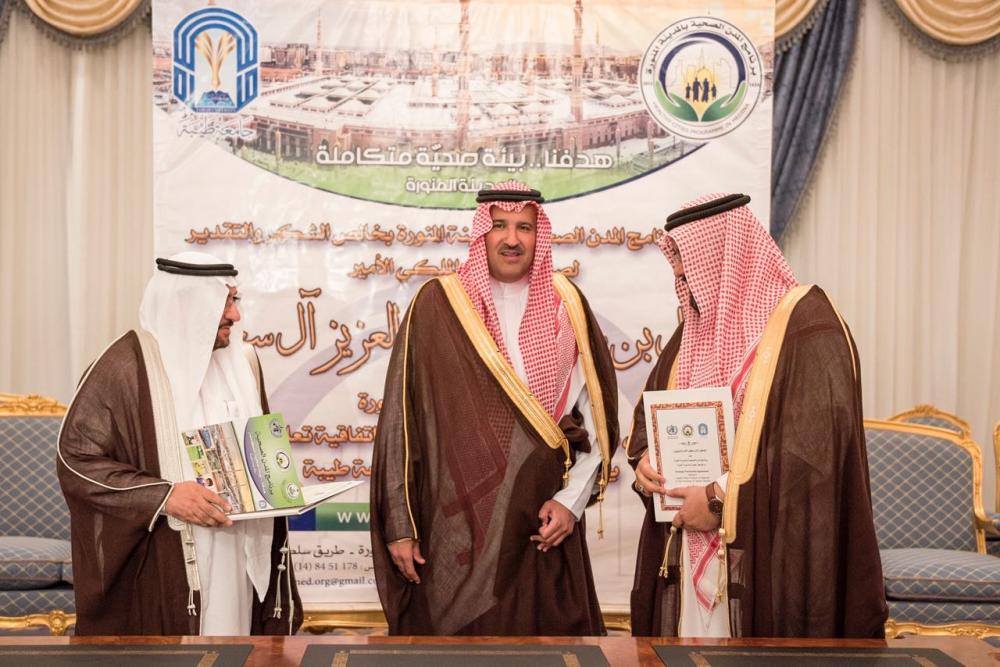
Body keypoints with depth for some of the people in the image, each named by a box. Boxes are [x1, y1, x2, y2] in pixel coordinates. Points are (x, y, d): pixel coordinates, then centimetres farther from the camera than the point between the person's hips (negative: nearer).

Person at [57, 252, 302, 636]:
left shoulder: (241, 363, 10)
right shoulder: (126, 367, -11)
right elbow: (75, 459, -13)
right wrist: (163, 496, -22)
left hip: (239, 558, 6)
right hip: (161, 569, -6)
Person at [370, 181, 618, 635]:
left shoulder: (565, 305, 5)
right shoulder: (437, 305, -3)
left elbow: (597, 410, 7)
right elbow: (401, 419, -3)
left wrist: (573, 498, -3)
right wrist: (398, 525, -5)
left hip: (542, 529, 2)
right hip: (458, 525, -2)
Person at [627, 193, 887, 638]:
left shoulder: (805, 323, -11)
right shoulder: (695, 327, 14)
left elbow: (817, 447, -19)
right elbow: (650, 409, 21)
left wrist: (723, 501, -18)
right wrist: (644, 457, -1)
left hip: (765, 552, -7)